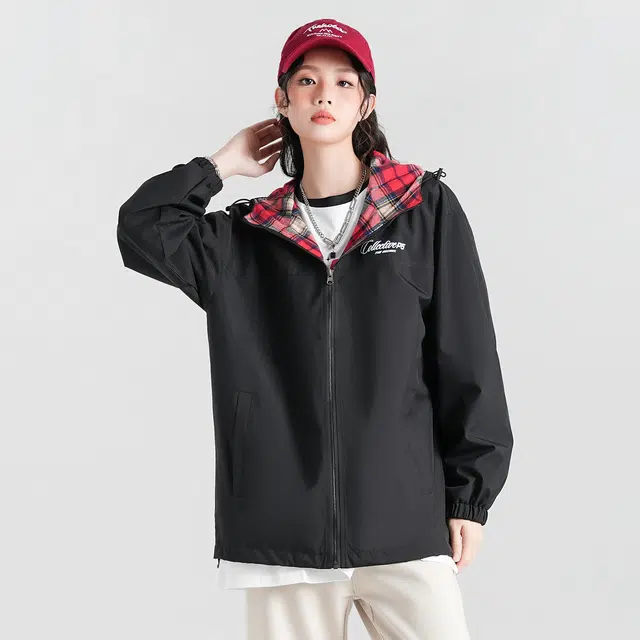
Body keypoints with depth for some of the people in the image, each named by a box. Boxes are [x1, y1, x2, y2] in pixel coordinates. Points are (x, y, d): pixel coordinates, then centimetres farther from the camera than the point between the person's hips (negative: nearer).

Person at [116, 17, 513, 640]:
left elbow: (467, 360, 4)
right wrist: (223, 162, 7)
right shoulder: (247, 236, 11)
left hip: (405, 523, -1)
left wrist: (469, 495, 1)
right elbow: (141, 230, -3)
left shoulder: (426, 208, 5)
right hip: (282, 530, 2)